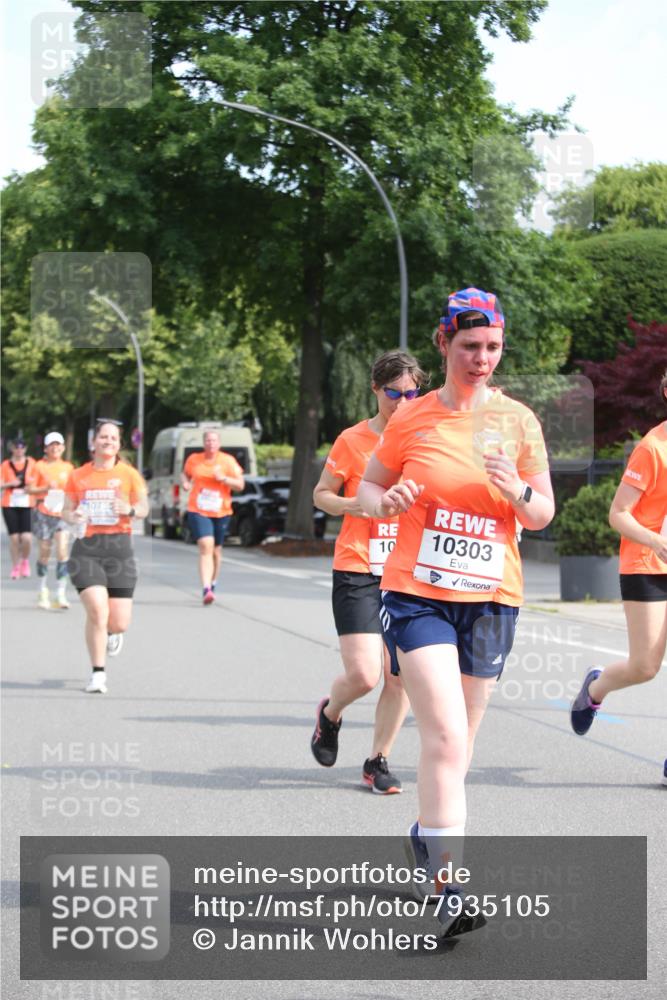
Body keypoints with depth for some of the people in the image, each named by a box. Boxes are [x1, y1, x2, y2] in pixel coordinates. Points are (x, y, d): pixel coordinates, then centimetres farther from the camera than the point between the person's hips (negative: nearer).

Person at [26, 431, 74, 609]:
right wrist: (46, 489, -18)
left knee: (62, 552, -11)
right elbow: (30, 489, -2)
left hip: (62, 513, 1)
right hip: (43, 513, -1)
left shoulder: (68, 468, 9)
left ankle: (61, 594, -10)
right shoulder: (40, 466, 1)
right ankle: (43, 591, 21)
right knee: (44, 552, 6)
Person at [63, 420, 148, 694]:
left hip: (119, 548, 0)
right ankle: (98, 674, -3)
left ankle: (112, 632, 39)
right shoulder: (78, 476, 10)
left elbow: (143, 507, 0)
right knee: (97, 610, -19)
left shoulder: (129, 474, 5)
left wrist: (130, 509, -22)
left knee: (119, 623, -2)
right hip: (86, 548, 0)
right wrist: (73, 517, -8)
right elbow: (66, 511, 15)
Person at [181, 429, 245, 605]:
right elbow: (185, 474, 22)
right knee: (206, 547, -20)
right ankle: (206, 590, -27)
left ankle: (212, 584, 40)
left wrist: (223, 478, -18)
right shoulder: (194, 459, 3)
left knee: (216, 550, 15)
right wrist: (185, 482, -1)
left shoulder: (228, 461, -1)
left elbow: (240, 485, -2)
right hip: (198, 511, -1)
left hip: (221, 512, 1)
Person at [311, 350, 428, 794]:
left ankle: (378, 761, 17)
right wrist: (354, 505, -14)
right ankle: (330, 714, 22)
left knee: (400, 675, 0)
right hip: (357, 571, -3)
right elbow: (322, 494, 6)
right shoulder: (353, 440, -1)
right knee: (363, 675, -12)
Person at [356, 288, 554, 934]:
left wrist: (517, 491, -13)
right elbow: (367, 486, 13)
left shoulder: (518, 421, 5)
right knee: (445, 734, -17)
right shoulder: (411, 419, 2)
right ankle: (446, 885, -21)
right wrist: (385, 501, -10)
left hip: (491, 597, 3)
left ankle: (427, 835, 37)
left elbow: (544, 515, 9)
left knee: (457, 738, 11)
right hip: (417, 594, -3)